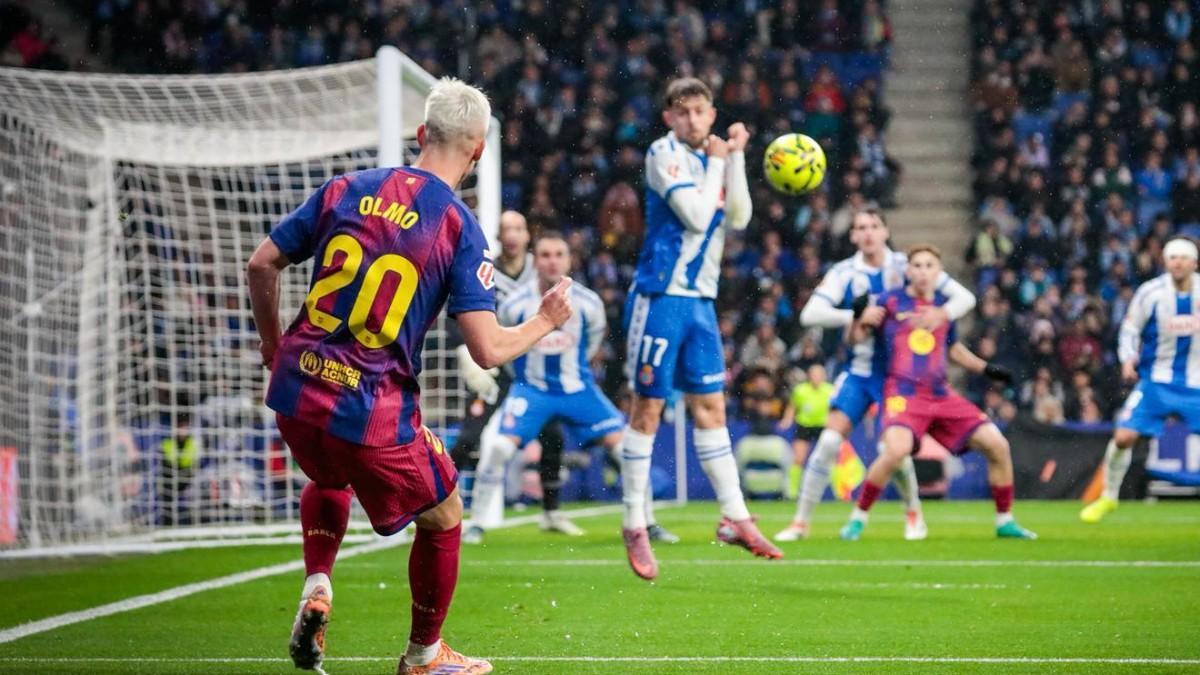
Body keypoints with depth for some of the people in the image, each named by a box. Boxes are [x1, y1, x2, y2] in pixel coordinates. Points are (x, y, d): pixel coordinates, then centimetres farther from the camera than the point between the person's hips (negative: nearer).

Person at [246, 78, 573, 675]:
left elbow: (261, 264, 7)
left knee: (330, 480, 37)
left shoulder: (346, 189, 4)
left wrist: (273, 346, 22)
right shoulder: (460, 229, -8)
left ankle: (316, 589, 16)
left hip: (296, 388, 5)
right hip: (373, 412, -4)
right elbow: (487, 350, -12)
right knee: (442, 519, 21)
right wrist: (545, 322, 7)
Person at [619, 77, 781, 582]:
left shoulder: (713, 158, 13)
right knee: (647, 408, -2)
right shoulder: (664, 154, -9)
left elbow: (738, 218, 3)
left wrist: (735, 159, -4)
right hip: (661, 297, -7)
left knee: (710, 407, 9)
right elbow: (696, 215, -19)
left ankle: (735, 518, 12)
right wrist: (718, 161, -8)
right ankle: (634, 526, 3)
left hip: (700, 300, 7)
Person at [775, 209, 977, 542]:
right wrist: (855, 316, -29)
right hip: (859, 370, 1)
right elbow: (810, 314, -17)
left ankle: (913, 513, 17)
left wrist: (942, 313, -26)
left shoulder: (906, 267, -5)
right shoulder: (844, 273, -4)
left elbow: (964, 297, -4)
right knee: (830, 439, -12)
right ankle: (800, 521, -3)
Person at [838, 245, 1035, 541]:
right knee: (896, 449, -33)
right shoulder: (891, 301, -1)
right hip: (903, 393, -5)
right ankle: (858, 519, -15)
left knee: (997, 445, -2)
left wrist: (987, 368, 20)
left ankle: (1005, 521, 14)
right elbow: (856, 338, -2)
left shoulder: (944, 305, 12)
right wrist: (861, 320, -22)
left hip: (941, 395, 5)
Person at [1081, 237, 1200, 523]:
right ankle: (1108, 497, 9)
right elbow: (1130, 328, 2)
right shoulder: (1150, 292, -8)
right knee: (1124, 436, -11)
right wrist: (1128, 358, -13)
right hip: (1157, 379, -1)